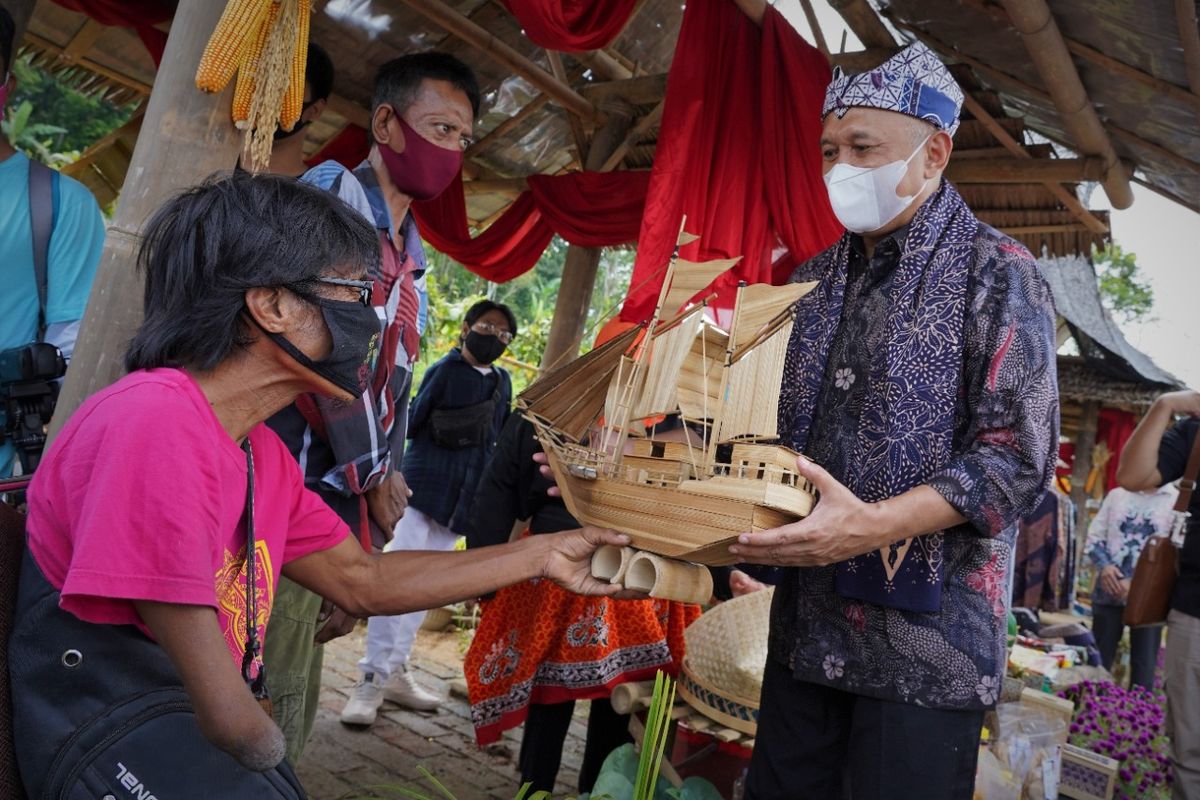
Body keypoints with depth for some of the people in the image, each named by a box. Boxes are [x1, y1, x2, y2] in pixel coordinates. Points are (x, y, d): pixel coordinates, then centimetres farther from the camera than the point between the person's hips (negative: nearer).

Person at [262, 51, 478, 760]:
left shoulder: (412, 261, 19)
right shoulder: (332, 194, -5)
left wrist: (365, 547, 14)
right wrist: (372, 479, -8)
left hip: (332, 512, 8)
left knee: (288, 728, 15)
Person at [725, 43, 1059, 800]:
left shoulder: (998, 273, -7)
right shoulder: (816, 279, 11)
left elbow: (1018, 459, -14)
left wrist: (872, 526, -27)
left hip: (926, 633, -5)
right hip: (807, 622, 6)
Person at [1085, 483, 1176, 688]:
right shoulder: (1117, 495, 8)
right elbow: (1094, 536, 9)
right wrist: (1104, 566, -11)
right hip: (1108, 593, 2)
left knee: (1144, 665, 5)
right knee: (1097, 660, 9)